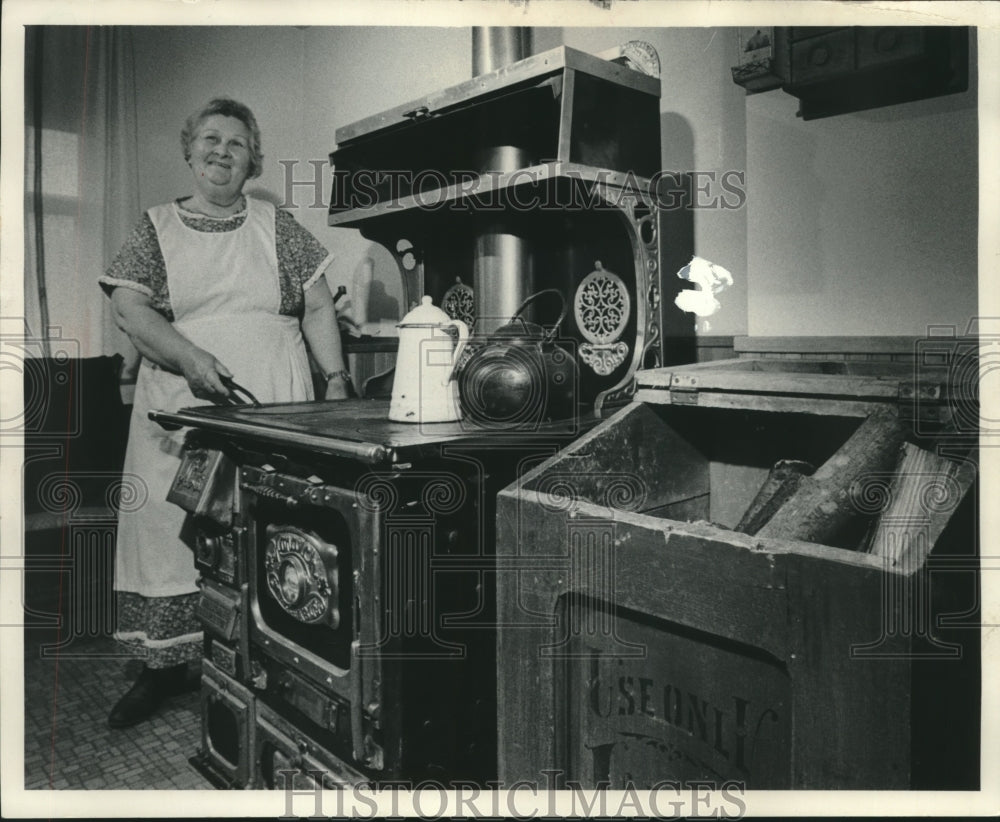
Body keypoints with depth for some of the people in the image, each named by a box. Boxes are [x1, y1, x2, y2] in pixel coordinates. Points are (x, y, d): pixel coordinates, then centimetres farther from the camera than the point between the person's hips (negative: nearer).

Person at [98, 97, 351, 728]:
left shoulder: (278, 227, 10)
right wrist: (189, 357, -16)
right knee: (171, 529, 2)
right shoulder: (156, 228, 10)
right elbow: (129, 308, 0)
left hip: (275, 409, 0)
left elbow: (318, 309, 9)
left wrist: (337, 381, 0)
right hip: (181, 410, 1)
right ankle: (167, 664, 17)